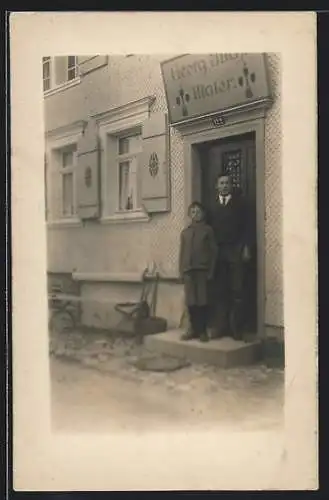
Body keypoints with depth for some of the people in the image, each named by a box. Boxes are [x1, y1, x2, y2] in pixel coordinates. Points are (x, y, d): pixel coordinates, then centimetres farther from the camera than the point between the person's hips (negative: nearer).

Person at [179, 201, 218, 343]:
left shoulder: (208, 230, 4)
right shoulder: (185, 232, 14)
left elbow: (213, 251, 1)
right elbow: (182, 252, 13)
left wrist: (211, 271, -6)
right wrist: (181, 270, 6)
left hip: (203, 270, -3)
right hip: (188, 270, 3)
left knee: (202, 301, -2)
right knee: (190, 302, 3)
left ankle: (202, 330, 5)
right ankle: (193, 329, 12)